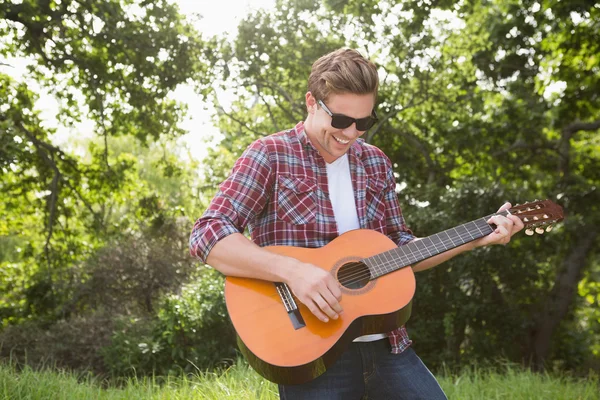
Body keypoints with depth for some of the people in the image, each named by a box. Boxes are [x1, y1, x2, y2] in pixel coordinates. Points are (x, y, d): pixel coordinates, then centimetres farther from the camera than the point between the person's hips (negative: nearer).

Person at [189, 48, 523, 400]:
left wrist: (474, 239, 4)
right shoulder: (271, 156, -6)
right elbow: (208, 236, -16)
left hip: (386, 343, 5)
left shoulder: (375, 163, 10)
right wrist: (292, 269, -28)